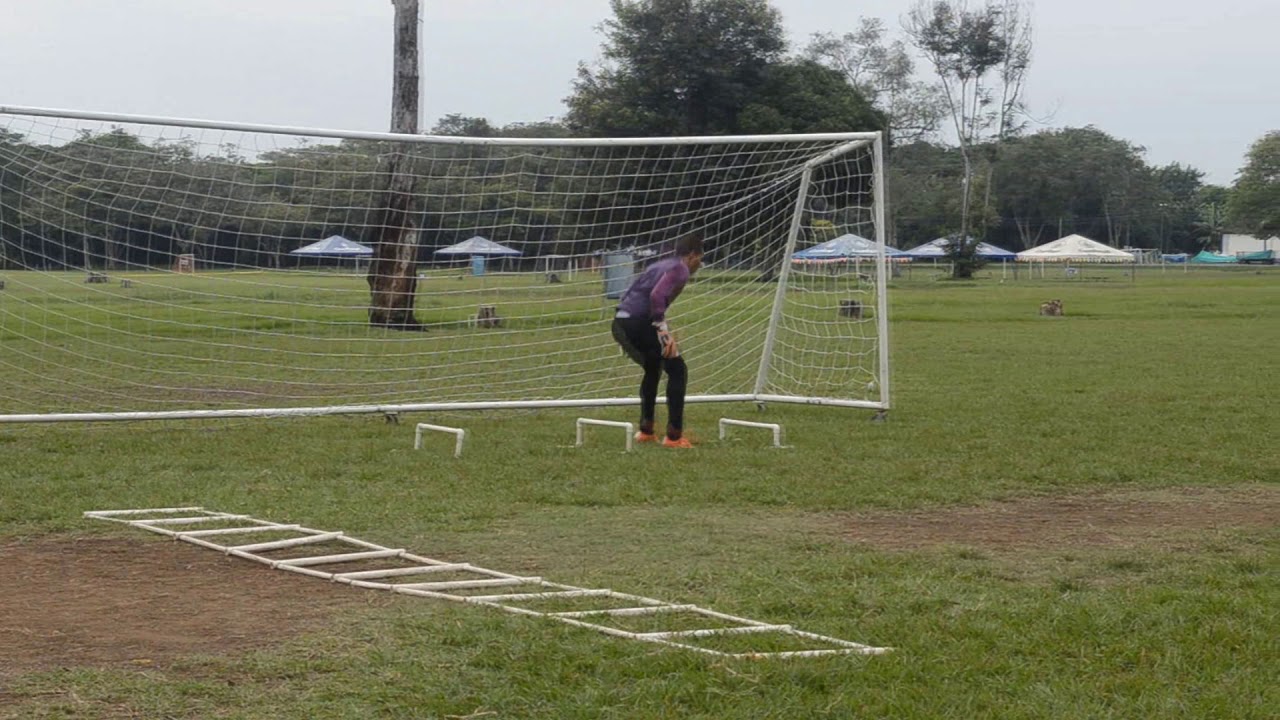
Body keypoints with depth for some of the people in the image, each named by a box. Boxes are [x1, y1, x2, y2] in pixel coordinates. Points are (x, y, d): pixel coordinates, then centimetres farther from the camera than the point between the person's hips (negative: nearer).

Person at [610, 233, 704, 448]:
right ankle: (674, 436, -3)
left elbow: (632, 293, 29)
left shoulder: (662, 265, 25)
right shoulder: (680, 269, -4)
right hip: (639, 323, -9)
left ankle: (646, 431, 32)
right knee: (677, 370, -1)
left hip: (621, 323, 10)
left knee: (653, 369, 28)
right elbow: (657, 296, -20)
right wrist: (664, 332, -20)